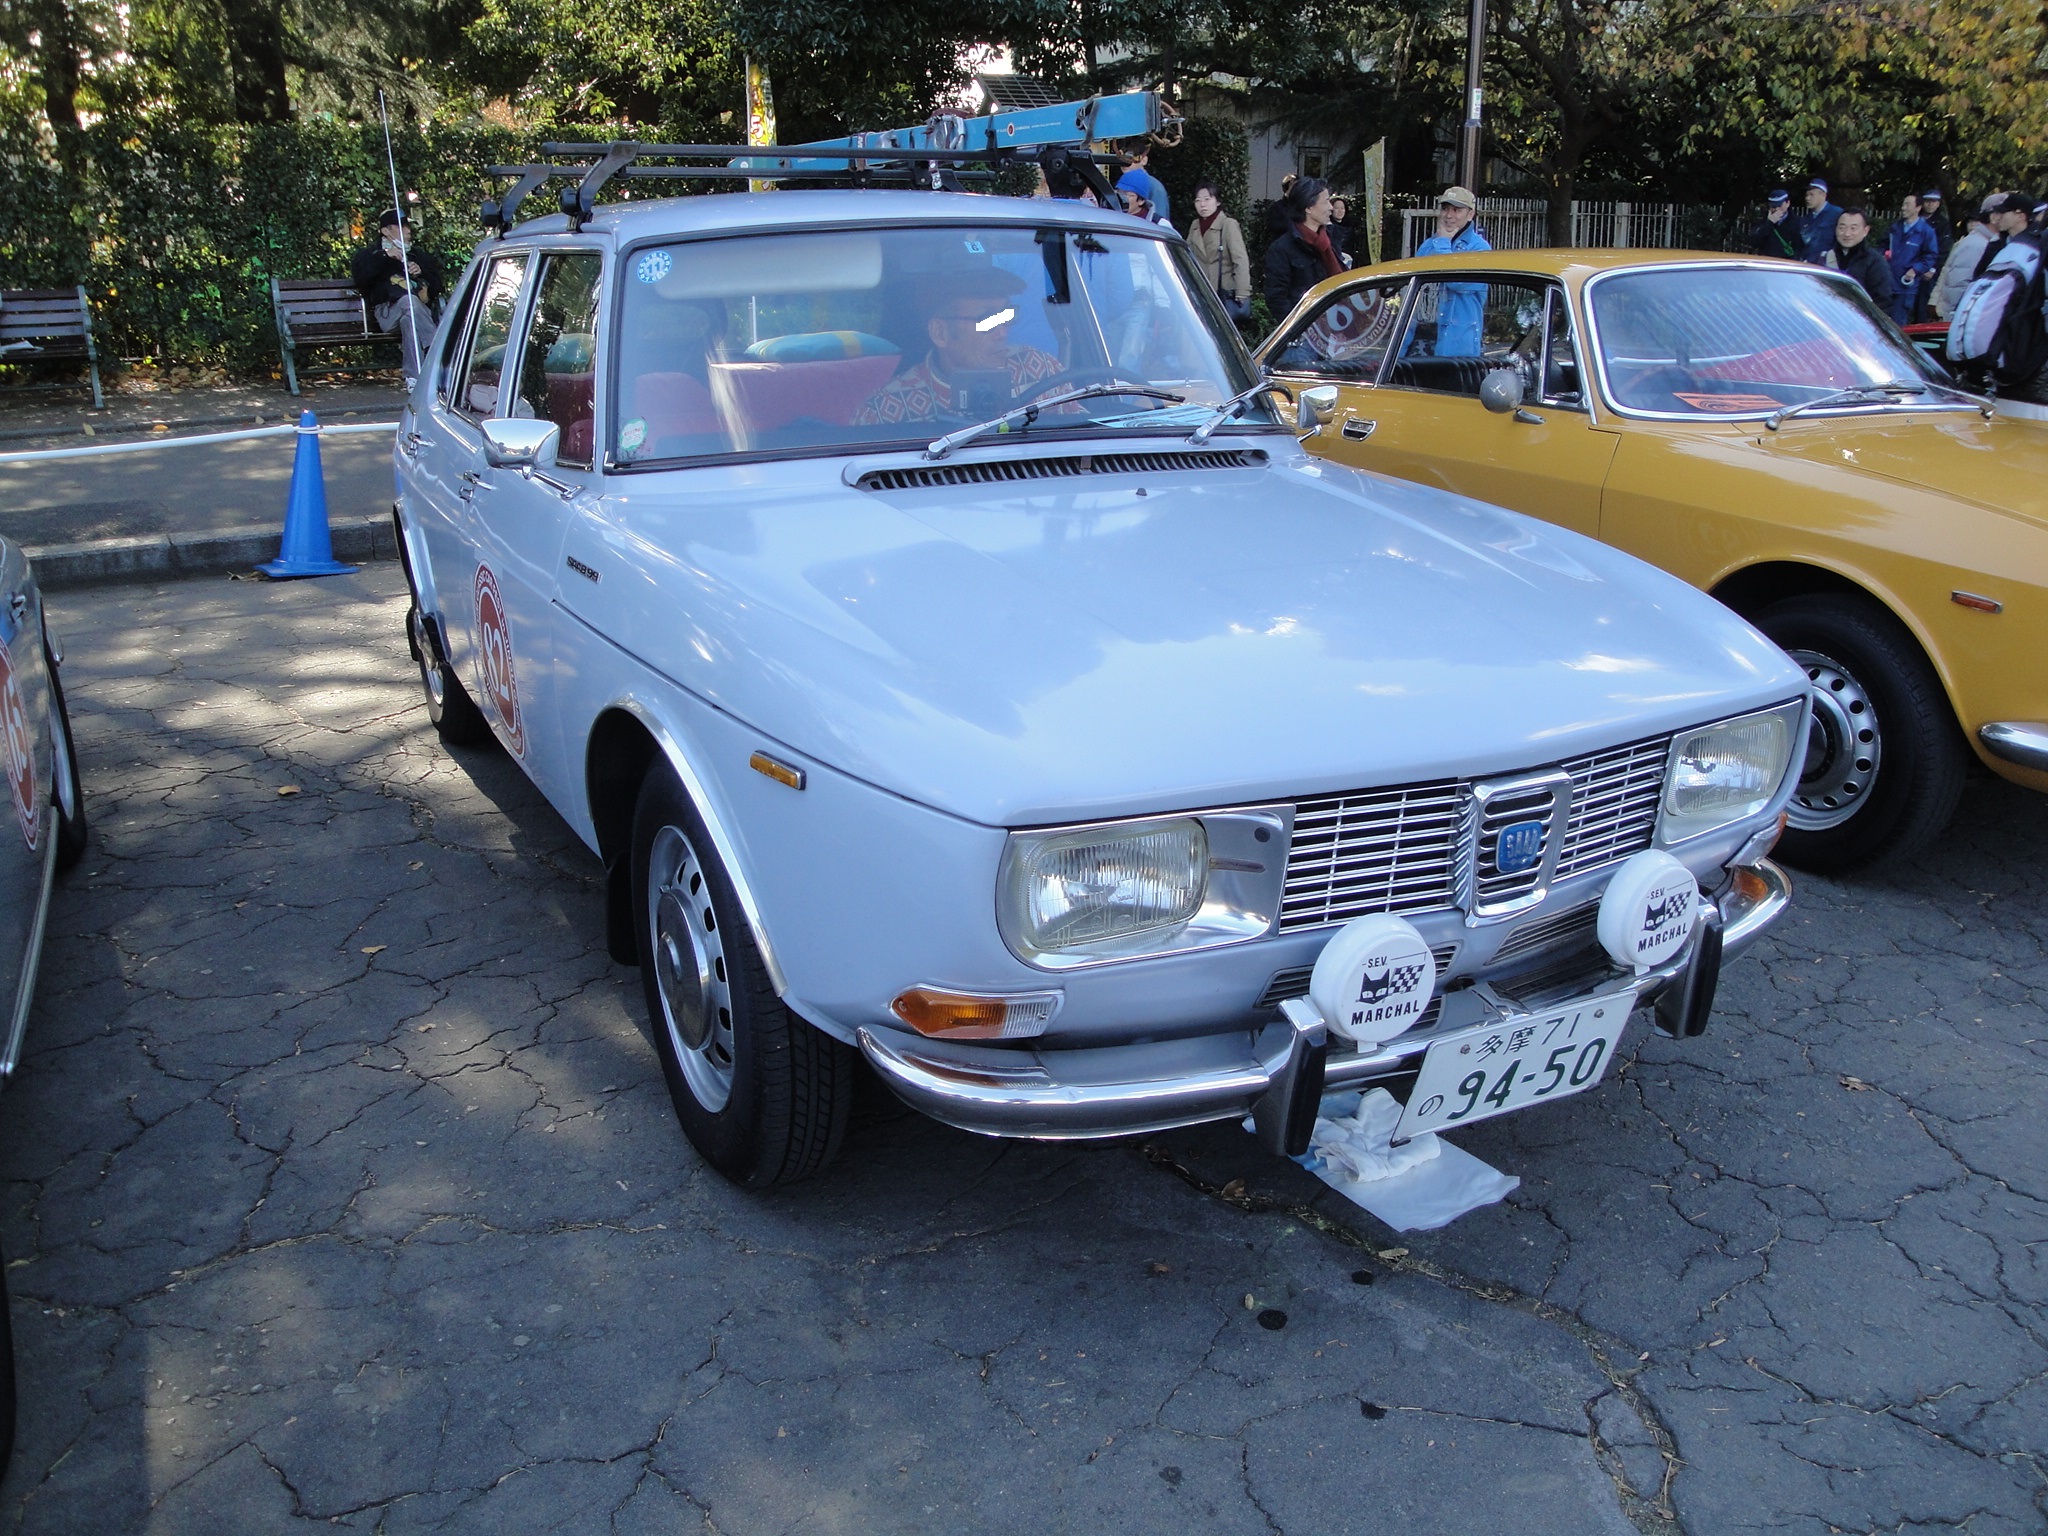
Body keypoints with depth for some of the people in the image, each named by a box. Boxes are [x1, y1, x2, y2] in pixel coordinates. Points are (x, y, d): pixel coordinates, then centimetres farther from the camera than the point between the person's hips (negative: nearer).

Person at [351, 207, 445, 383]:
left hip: (420, 311, 2)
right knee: (408, 301, -37)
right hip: (387, 312, -2)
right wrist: (384, 256, -4)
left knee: (408, 320, -36)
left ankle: (414, 378, -47)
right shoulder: (370, 254, 22)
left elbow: (436, 286, 23)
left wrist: (422, 272, 3)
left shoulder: (418, 255, 33)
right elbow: (359, 278, -1)